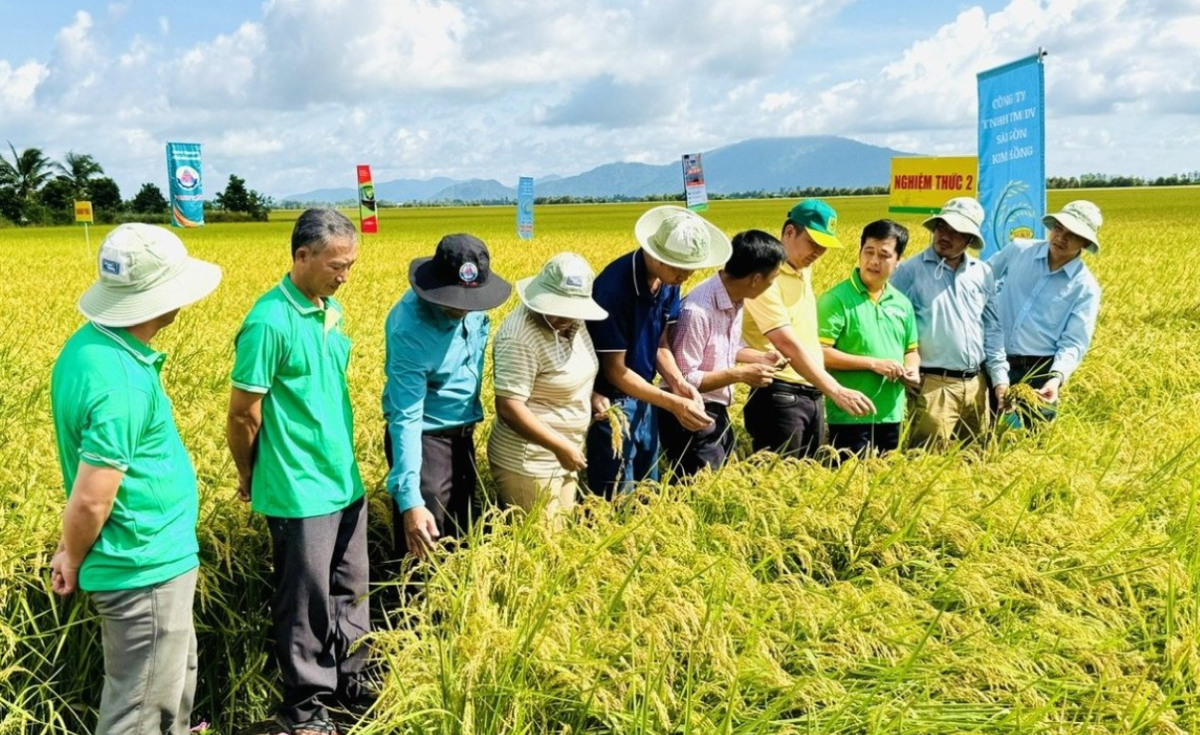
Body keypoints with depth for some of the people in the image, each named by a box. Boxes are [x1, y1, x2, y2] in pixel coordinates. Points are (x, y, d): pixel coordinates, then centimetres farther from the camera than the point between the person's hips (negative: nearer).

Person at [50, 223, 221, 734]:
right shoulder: (121, 384, -29)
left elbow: (89, 472, 10)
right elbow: (91, 501, -25)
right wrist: (73, 561, -7)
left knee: (176, 675, 27)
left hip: (149, 559, 9)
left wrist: (73, 548, 15)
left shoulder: (88, 344, 2)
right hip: (144, 568, -9)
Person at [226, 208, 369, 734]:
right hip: (300, 492, -7)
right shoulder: (271, 322, -20)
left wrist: (345, 462, 16)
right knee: (305, 601, 7)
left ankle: (351, 683, 35)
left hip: (344, 480, 8)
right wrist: (250, 476, 0)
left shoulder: (331, 310, 5)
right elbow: (242, 416, -14)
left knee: (350, 591, 18)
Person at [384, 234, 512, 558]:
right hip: (423, 438, -7)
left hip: (462, 433, 7)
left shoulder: (471, 307, -11)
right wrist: (410, 499, -39)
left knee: (459, 535, 22)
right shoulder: (409, 329, -31)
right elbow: (406, 418, -34)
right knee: (422, 548, 1)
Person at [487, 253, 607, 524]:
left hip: (563, 455, 9)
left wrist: (593, 395, 1)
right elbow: (509, 407, -26)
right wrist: (561, 446, -22)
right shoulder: (520, 337, -24)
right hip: (528, 463, -9)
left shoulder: (573, 323, 2)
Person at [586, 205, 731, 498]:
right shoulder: (615, 286, -27)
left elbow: (659, 343, 5)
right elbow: (615, 370, -22)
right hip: (611, 402, -7)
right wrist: (674, 404, -25)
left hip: (642, 396, 7)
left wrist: (678, 382, -14)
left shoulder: (668, 281, -4)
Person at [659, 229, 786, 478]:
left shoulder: (735, 300, 1)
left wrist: (760, 358, 3)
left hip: (719, 413, 9)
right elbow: (683, 380, -24)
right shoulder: (697, 310, -27)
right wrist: (738, 375, -23)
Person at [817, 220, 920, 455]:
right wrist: (873, 363, -17)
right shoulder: (836, 299, -9)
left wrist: (912, 369, -1)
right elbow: (820, 353, -15)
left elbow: (911, 350, 22)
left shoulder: (902, 303, 10)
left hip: (891, 415, 6)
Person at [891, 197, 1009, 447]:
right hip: (932, 384, -5)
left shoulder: (982, 273, 9)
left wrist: (1000, 375, 9)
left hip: (975, 384, 5)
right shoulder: (910, 270, -4)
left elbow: (992, 328, 14)